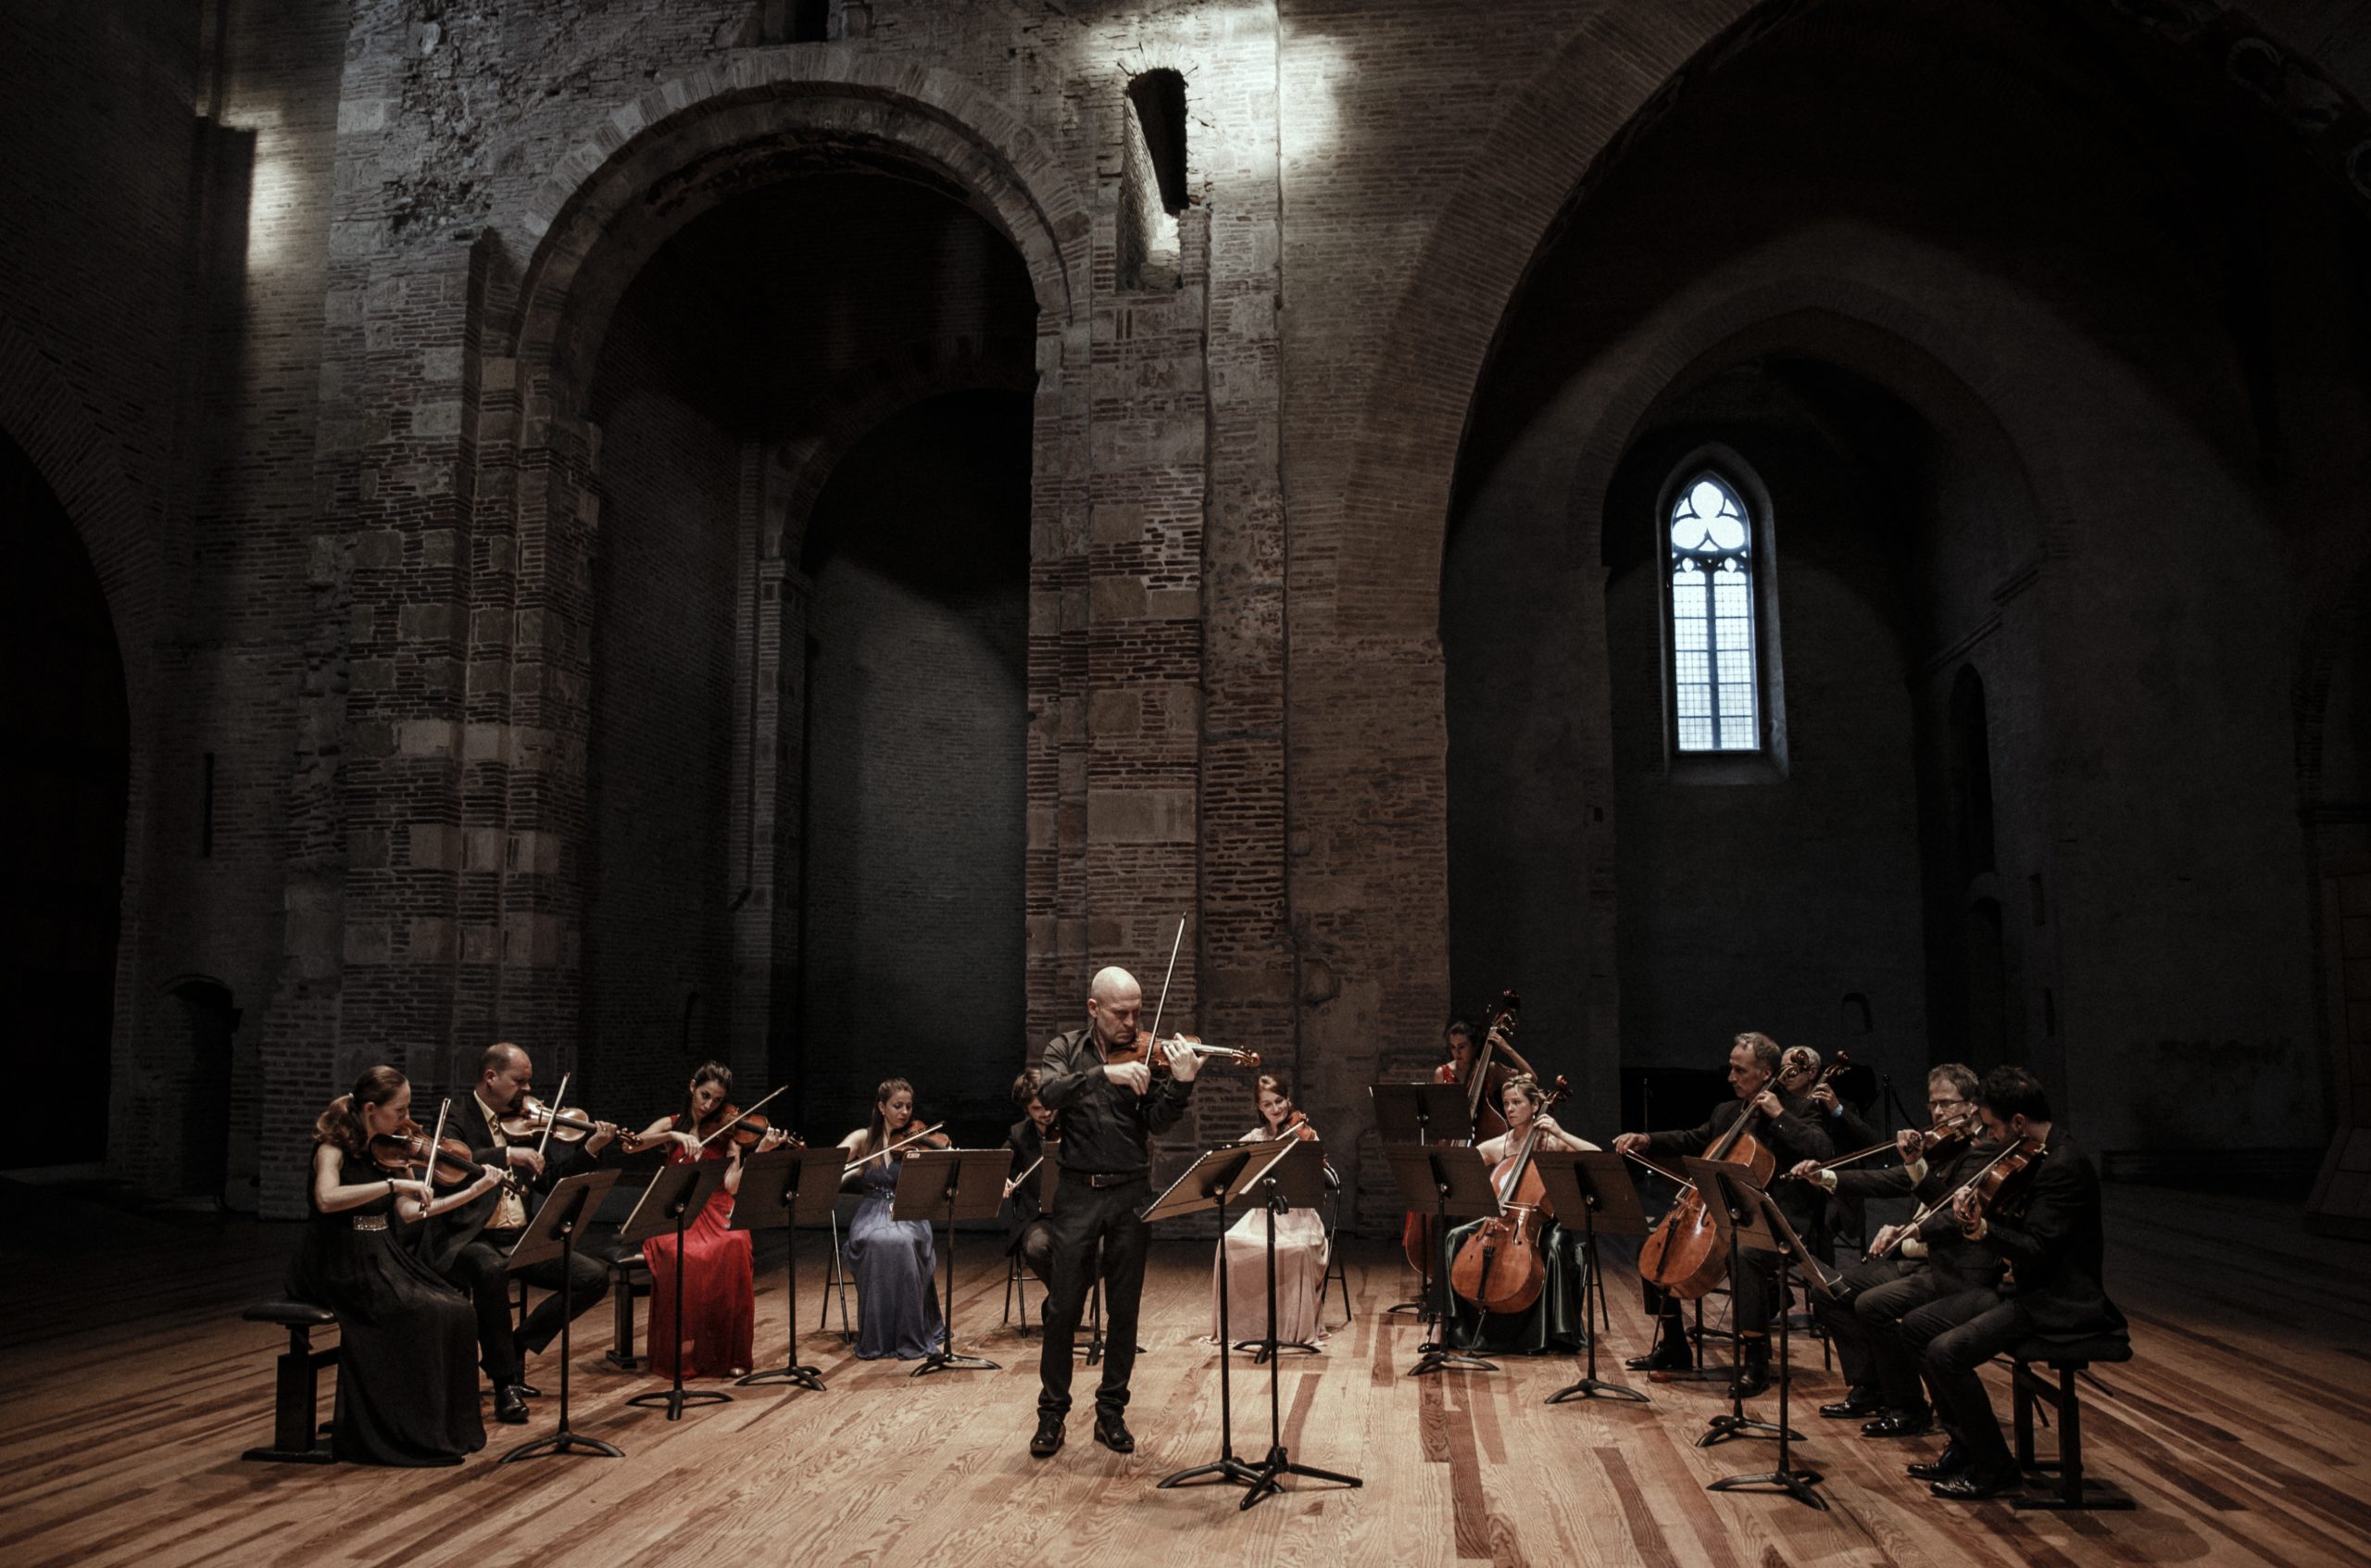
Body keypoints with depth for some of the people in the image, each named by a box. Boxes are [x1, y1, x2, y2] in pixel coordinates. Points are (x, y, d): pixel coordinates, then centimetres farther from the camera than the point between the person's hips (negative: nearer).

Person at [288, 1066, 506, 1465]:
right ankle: (416, 1431, -13)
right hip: (340, 1267, -6)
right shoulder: (334, 1148, -10)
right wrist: (394, 1184, -34)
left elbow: (409, 1212, 6)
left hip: (384, 1259, 6)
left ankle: (451, 1423, -3)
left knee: (458, 1312, -15)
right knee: (422, 1314, -26)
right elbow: (326, 1199, -31)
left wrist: (476, 1189, 1)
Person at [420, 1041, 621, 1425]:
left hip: (520, 1237, 6)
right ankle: (505, 1383, -22)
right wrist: (508, 1154, -32)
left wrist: (590, 1148, 1)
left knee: (595, 1276, -11)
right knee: (491, 1269, -39)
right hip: (470, 1239, -6)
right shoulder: (457, 1119, -3)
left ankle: (516, 1348, 3)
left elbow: (549, 1179, 12)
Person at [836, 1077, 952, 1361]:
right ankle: (874, 1338, -22)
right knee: (877, 1243, -36)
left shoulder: (919, 1142, 5)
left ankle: (911, 1338, -23)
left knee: (902, 1243, -36)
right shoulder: (863, 1138, 8)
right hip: (872, 1216, 0)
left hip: (909, 1217, 0)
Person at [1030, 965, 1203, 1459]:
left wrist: (1181, 1083, -25)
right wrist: (1105, 1073, -30)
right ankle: (1052, 1413, 16)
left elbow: (1158, 1122, -7)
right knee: (1063, 1309, 2)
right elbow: (1049, 1091, -17)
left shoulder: (1145, 1056, 3)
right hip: (1078, 1192, -1)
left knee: (1124, 1311, 7)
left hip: (1131, 1194, 1)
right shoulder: (1065, 1048, 3)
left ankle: (1111, 1413, 20)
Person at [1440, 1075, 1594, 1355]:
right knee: (1456, 1237, -17)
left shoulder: (1552, 1143, -3)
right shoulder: (1496, 1147, 6)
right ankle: (1458, 1326, -7)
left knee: (1555, 1245, -36)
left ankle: (1552, 1333, -20)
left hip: (1544, 1221, -4)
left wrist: (1560, 1134, -21)